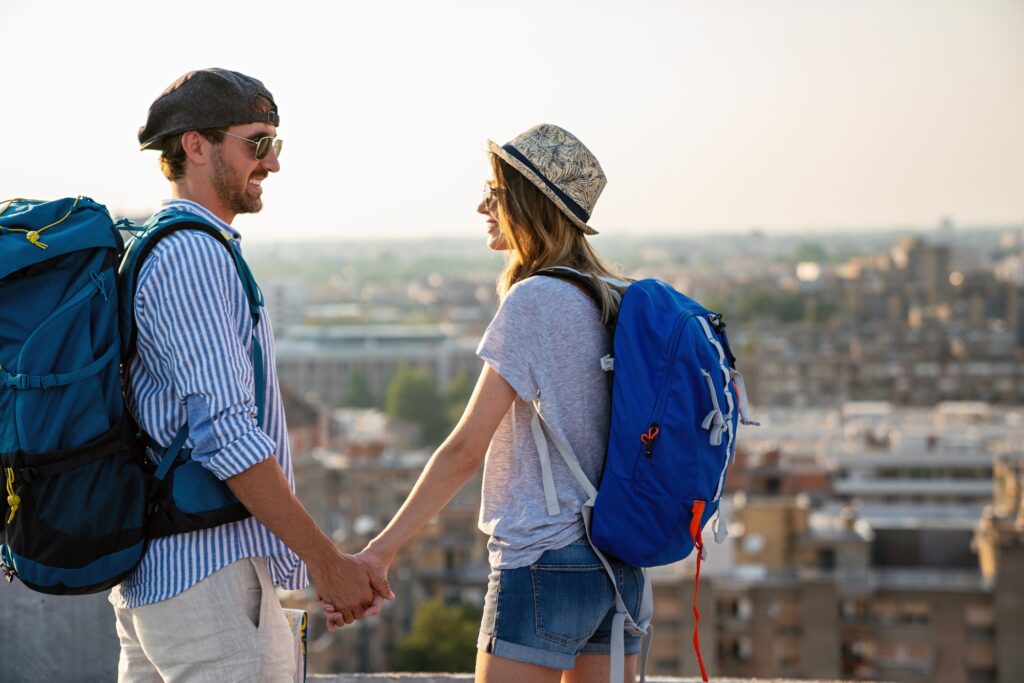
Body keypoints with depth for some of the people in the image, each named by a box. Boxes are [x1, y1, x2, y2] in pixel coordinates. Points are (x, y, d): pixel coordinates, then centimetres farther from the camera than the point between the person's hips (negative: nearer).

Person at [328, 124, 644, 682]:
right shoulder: (614, 300, 11)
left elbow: (465, 449, -15)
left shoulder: (534, 301, -13)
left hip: (545, 562, -8)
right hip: (619, 567, 8)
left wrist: (381, 551, -12)